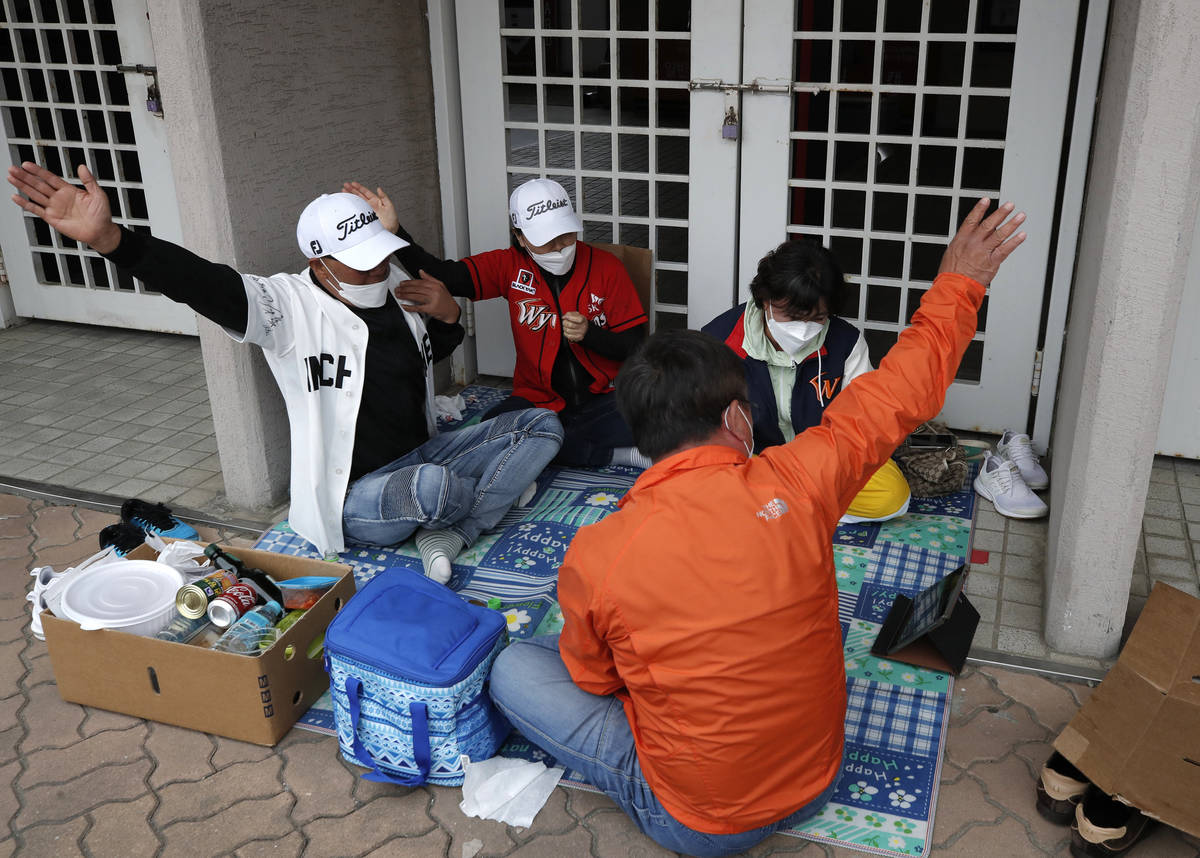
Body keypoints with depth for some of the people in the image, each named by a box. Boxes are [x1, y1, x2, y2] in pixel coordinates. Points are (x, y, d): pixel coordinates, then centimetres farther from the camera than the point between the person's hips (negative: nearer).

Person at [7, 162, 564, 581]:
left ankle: (448, 536, -10)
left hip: (424, 454, 7)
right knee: (432, 485, -40)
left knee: (542, 425, -1)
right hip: (356, 495, -7)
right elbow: (209, 286, -34)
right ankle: (493, 499, 0)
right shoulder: (291, 308, -16)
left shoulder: (398, 285, 3)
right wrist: (107, 239, -50)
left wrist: (447, 317, -4)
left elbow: (435, 350, 22)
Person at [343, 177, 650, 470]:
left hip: (603, 400, -2)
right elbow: (444, 275, -10)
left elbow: (635, 345, -1)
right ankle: (617, 453, -21)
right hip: (538, 401, 3)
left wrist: (589, 334, -19)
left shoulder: (606, 266, -3)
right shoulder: (511, 266, 1)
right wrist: (394, 231, -24)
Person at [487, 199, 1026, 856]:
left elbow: (594, 679, -2)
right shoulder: (797, 484, -19)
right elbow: (904, 387, -2)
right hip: (816, 783, 3)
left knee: (515, 668, 8)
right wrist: (957, 285, 14)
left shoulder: (593, 559, -22)